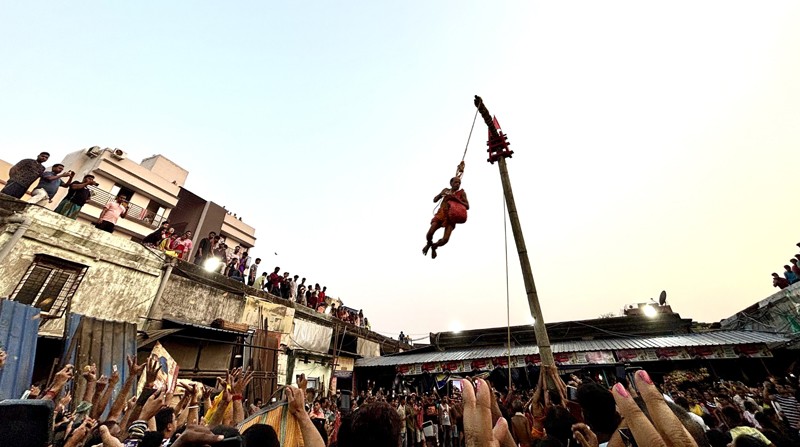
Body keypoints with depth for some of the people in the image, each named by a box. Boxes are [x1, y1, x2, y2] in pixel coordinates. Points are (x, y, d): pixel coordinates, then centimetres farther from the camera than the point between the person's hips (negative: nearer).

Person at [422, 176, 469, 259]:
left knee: (445, 239, -19)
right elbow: (435, 200, 14)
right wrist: (441, 194, -6)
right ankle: (429, 243, 22)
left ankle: (434, 246, 16)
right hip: (441, 214, 2)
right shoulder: (446, 190, 12)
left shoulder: (461, 192, 5)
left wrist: (456, 199, -12)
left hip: (451, 217, -2)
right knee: (429, 234, -16)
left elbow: (467, 206, -2)